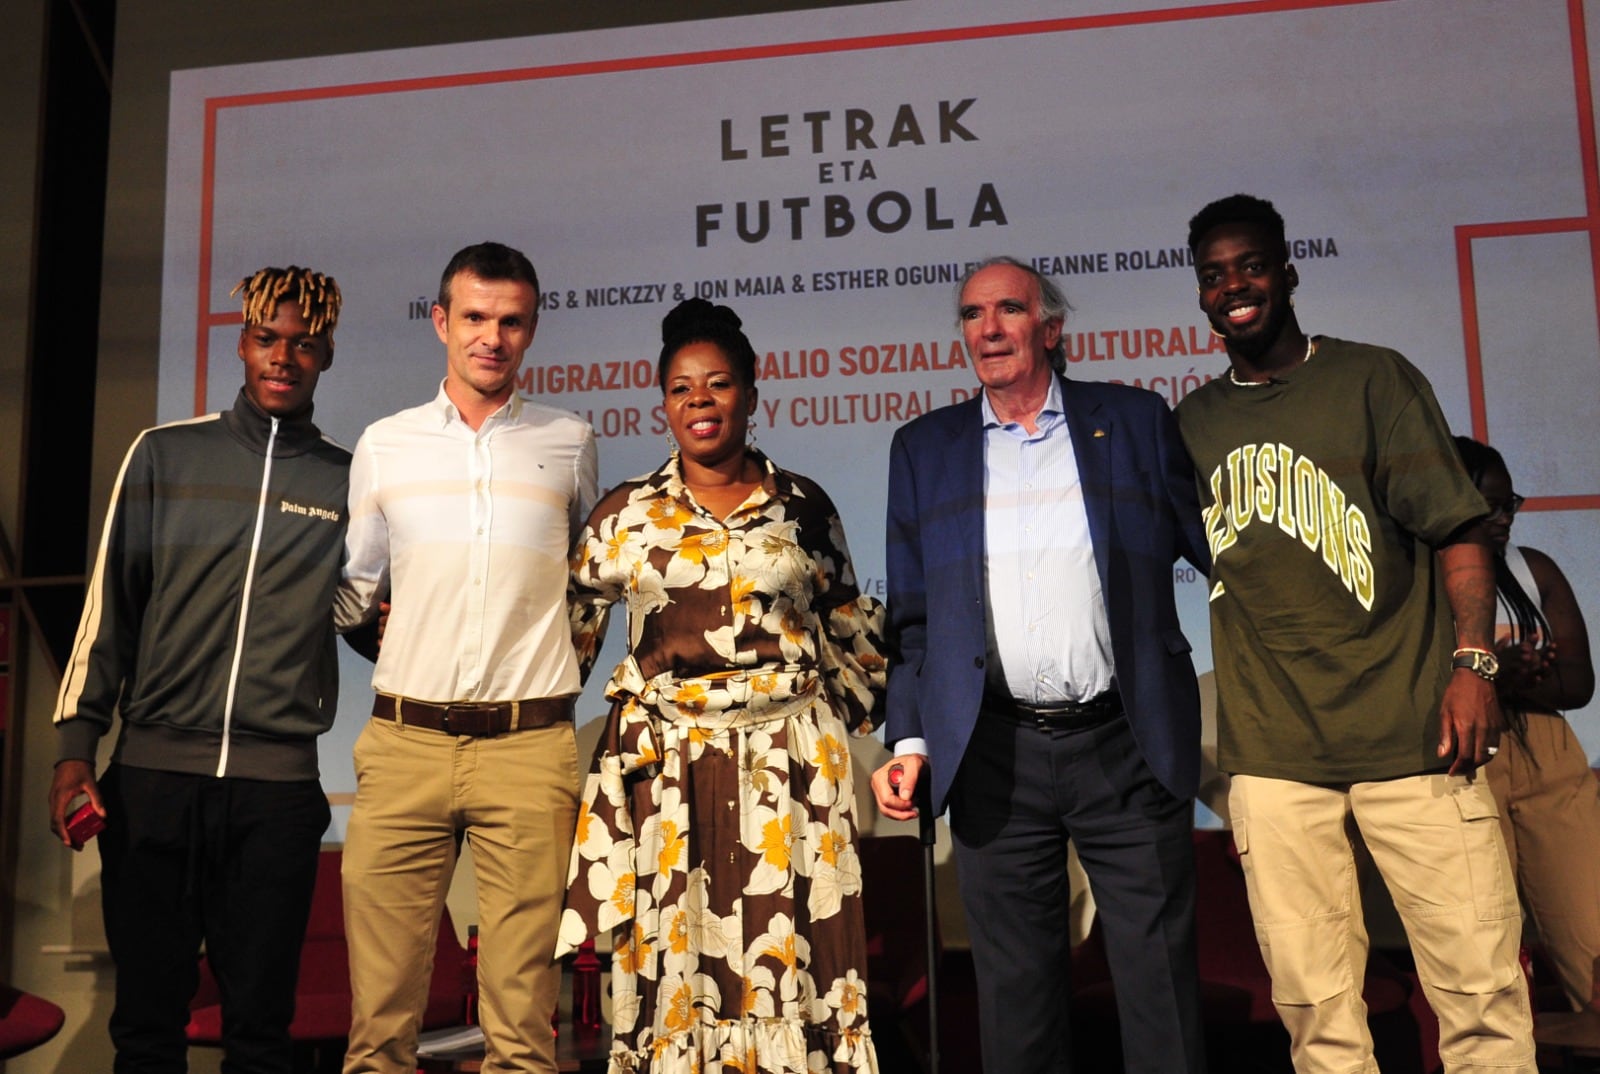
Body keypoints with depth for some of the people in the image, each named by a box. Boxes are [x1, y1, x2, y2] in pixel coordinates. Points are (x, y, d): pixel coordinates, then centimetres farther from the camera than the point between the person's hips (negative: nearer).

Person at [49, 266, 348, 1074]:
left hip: (278, 786, 0)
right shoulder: (165, 454, 6)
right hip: (152, 772, 0)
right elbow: (108, 604, 7)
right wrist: (76, 743, 2)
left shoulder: (349, 482, 7)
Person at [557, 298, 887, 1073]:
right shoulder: (625, 513, 4)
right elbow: (571, 628, 10)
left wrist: (844, 722, 9)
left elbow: (853, 629, 14)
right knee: (672, 956, 5)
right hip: (663, 766, 0)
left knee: (782, 952, 4)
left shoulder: (803, 504, 5)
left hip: (786, 763, 0)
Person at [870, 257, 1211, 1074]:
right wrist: (909, 740, 2)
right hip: (995, 758, 1)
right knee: (1016, 994, 11)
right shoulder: (924, 448, 10)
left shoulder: (1135, 422, 6)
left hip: (1127, 747, -1)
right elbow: (913, 617, 10)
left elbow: (1219, 551, 6)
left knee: (1160, 985, 6)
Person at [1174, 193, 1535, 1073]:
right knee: (1313, 1000, 5)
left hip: (1410, 730, -2)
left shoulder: (1373, 379, 5)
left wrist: (1473, 660, -12)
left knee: (1480, 981, -1)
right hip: (1270, 751, 2)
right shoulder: (1190, 425, 14)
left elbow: (1454, 528, 0)